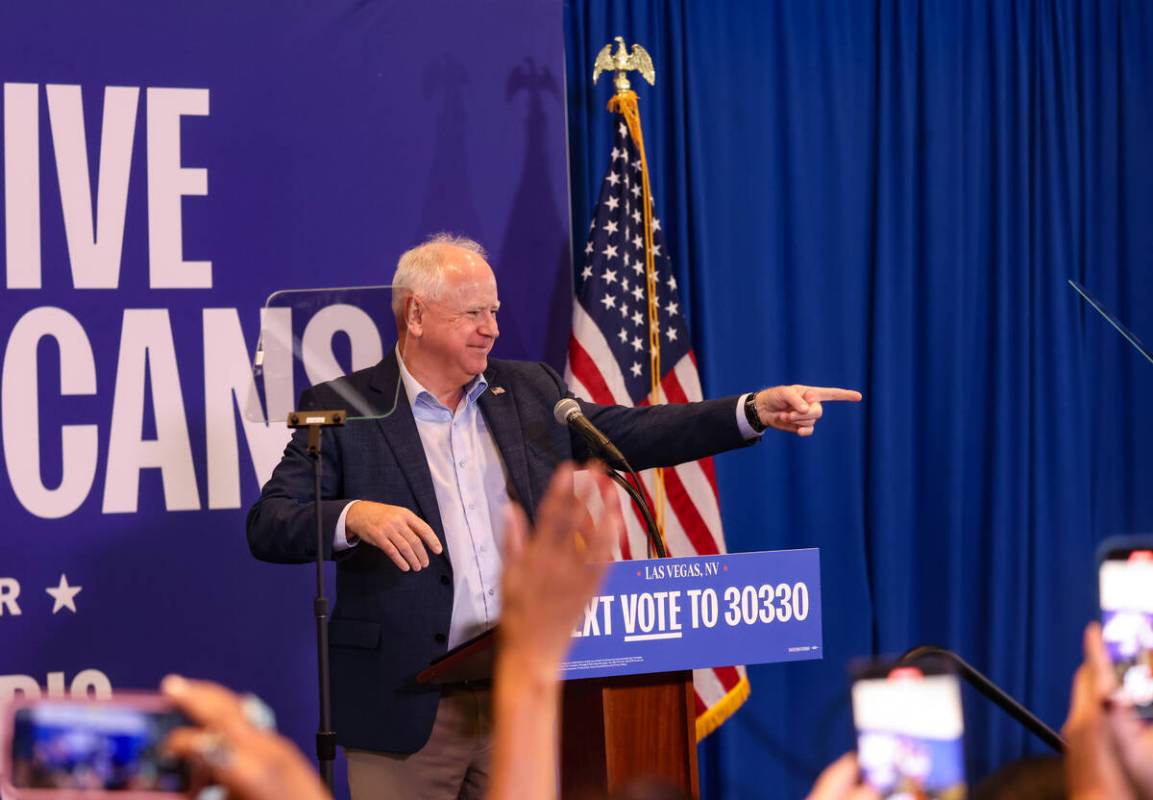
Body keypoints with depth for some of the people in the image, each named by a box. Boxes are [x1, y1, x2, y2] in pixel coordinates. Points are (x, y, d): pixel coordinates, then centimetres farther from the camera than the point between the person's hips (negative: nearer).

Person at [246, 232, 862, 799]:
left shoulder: (529, 391, 14)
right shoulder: (344, 408, -1)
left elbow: (629, 434, 12)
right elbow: (268, 526, -7)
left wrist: (757, 411, 0)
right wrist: (354, 517, -28)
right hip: (407, 705, -4)